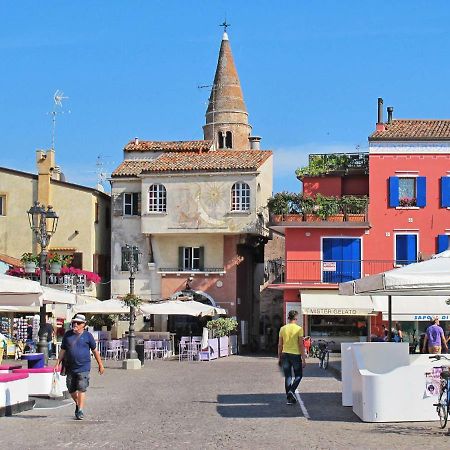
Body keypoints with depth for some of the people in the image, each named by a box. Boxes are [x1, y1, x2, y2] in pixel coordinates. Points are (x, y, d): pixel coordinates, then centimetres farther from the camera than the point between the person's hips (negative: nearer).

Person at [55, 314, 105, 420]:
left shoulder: (87, 335, 1)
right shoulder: (67, 335, 8)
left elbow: (94, 351, 8)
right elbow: (63, 351, 14)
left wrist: (100, 365, 10)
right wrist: (58, 363, 6)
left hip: (83, 368, -4)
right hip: (70, 368, 4)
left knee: (81, 389, -9)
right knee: (71, 389, 11)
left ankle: (80, 411, -4)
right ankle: (77, 404, 37)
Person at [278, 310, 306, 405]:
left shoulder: (283, 329, 3)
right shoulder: (299, 329, -8)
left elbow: (280, 345, 5)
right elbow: (301, 345, -10)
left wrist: (279, 358, 13)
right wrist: (303, 359, -6)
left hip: (285, 355, 3)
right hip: (296, 355, -3)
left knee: (287, 377, 9)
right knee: (298, 375, 12)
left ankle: (289, 398, 8)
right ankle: (292, 391, -10)